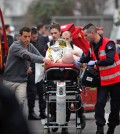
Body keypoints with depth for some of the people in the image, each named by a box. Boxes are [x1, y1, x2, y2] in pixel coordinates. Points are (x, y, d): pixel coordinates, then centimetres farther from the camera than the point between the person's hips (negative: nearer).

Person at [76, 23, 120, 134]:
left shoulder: (108, 44, -19)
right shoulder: (93, 45, 4)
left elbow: (110, 60, -31)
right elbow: (89, 57, 21)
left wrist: (95, 62, -28)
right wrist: (80, 60, 4)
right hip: (103, 80, 5)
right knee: (100, 103, -9)